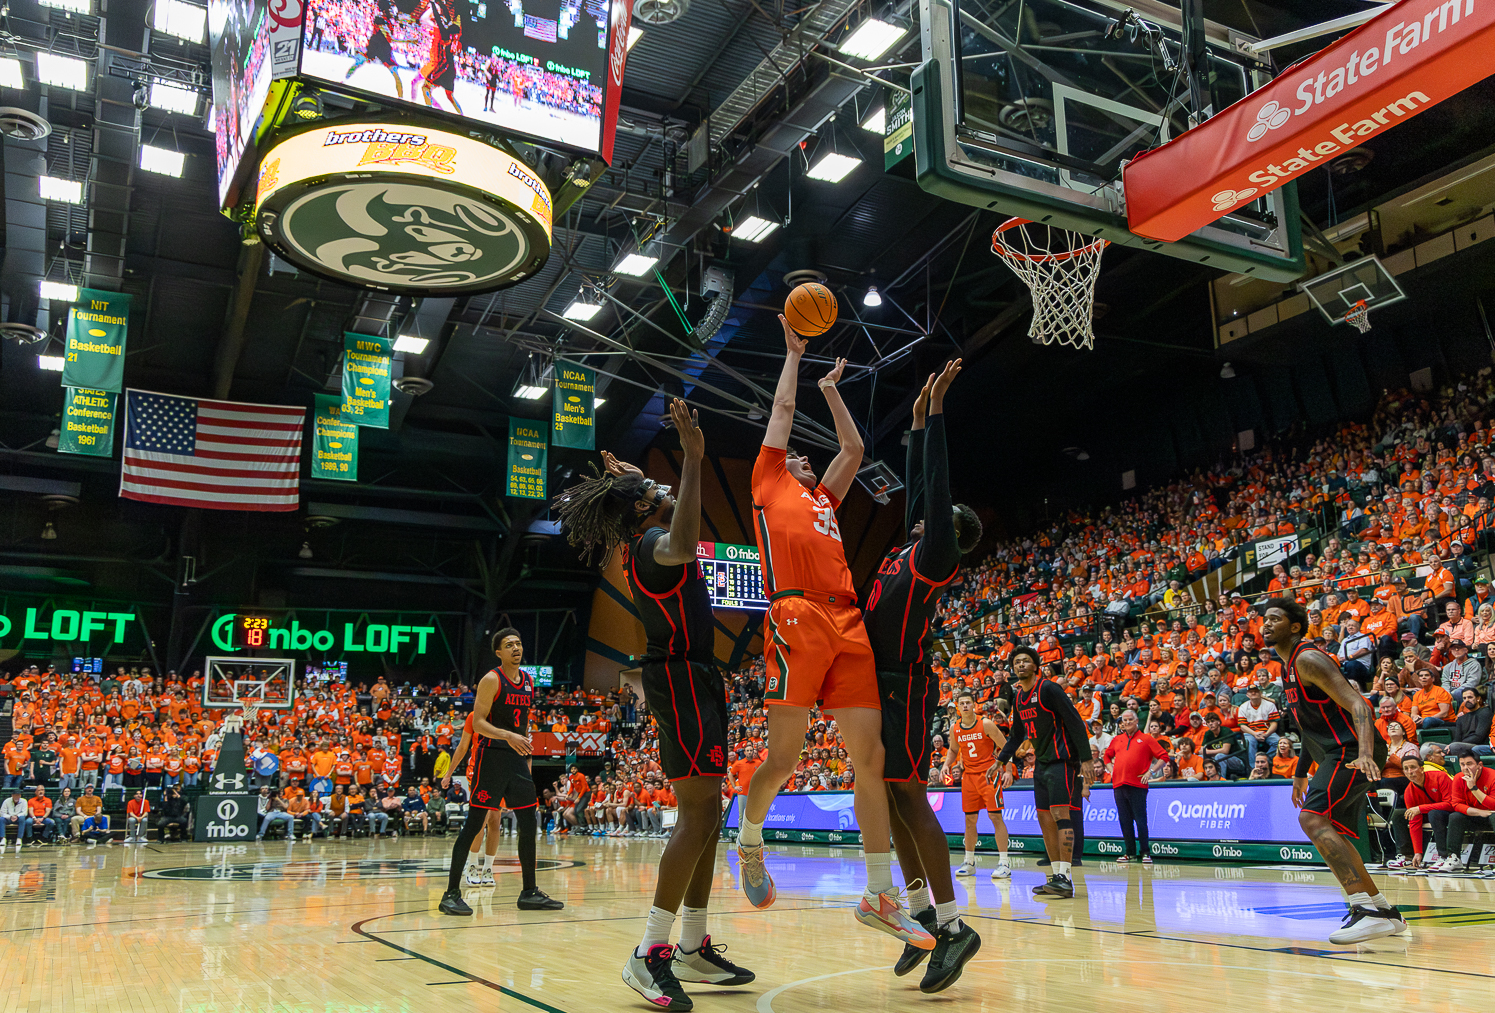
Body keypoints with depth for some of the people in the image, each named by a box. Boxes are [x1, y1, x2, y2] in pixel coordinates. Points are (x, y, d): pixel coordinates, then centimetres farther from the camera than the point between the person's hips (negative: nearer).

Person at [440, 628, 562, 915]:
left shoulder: (528, 681, 13)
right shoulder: (491, 680, -8)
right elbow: (478, 723, -13)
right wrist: (508, 736, -27)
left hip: (517, 758, 7)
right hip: (492, 755, -7)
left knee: (529, 825, 6)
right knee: (474, 824, -7)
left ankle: (529, 893, 15)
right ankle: (451, 894, 0)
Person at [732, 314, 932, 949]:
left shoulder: (824, 499, 32)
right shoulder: (769, 485, 19)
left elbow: (854, 448, 39)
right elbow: (782, 411, 21)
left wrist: (831, 389, 46)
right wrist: (794, 354, 32)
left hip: (848, 624, 6)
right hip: (797, 618, -6)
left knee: (872, 756, -1)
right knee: (783, 758, -8)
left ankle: (879, 896, 4)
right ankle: (748, 841, 21)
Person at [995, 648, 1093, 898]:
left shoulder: (1048, 688, -11)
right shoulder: (1020, 696, 13)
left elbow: (1075, 722, -15)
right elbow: (1017, 734, 25)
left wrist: (1085, 759, -20)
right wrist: (1001, 760, 21)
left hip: (1061, 760, -9)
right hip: (1041, 762, 9)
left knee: (1060, 813, -15)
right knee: (1044, 817, 7)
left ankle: (1065, 878, -16)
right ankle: (1055, 877, 13)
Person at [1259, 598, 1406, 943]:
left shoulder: (1307, 659, -11)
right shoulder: (1289, 668, 19)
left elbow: (1357, 704, -22)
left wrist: (1365, 752, -37)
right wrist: (1300, 774, 30)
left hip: (1352, 753, -11)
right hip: (1340, 755, 11)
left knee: (1312, 819, -23)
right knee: (1329, 832, 16)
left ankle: (1368, 911, -27)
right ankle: (1385, 910, 25)